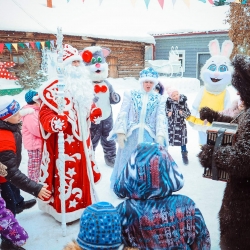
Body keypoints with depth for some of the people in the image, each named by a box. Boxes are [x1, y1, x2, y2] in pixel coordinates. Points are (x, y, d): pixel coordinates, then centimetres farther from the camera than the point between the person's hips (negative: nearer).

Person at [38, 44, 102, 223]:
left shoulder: (84, 85, 10)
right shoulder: (53, 87, -19)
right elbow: (45, 114, -21)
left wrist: (94, 112, 4)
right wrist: (54, 122, -39)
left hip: (82, 138, 9)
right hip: (64, 141, -8)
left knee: (82, 171, 20)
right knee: (67, 174, 0)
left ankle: (83, 202, 39)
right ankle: (66, 209, 17)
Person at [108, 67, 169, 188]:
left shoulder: (158, 99, 5)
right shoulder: (131, 95, 1)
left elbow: (161, 118, -2)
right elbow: (123, 114, -4)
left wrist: (160, 136, -14)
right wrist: (121, 132, -13)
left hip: (148, 137, 1)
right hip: (131, 135, -1)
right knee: (127, 162, 9)